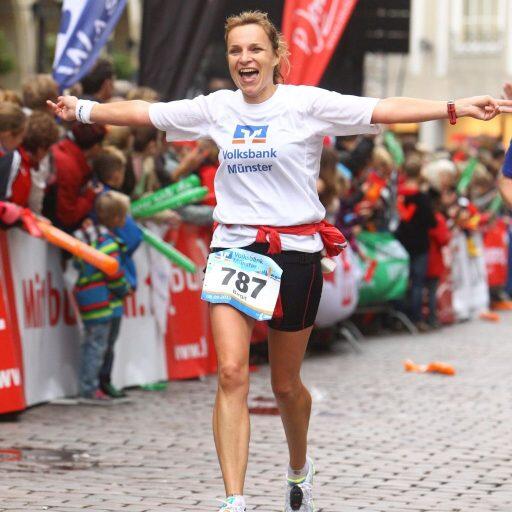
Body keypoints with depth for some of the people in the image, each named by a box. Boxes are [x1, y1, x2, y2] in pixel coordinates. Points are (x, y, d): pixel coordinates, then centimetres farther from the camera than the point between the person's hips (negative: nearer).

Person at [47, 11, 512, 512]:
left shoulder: (306, 103, -6)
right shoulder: (217, 108, 6)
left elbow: (384, 109, -17)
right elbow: (143, 112, 17)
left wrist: (455, 108, -28)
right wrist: (83, 110, 22)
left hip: (294, 251, -2)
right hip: (233, 247, 2)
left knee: (286, 385, 11)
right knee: (231, 372, -15)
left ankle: (299, 468, 42)